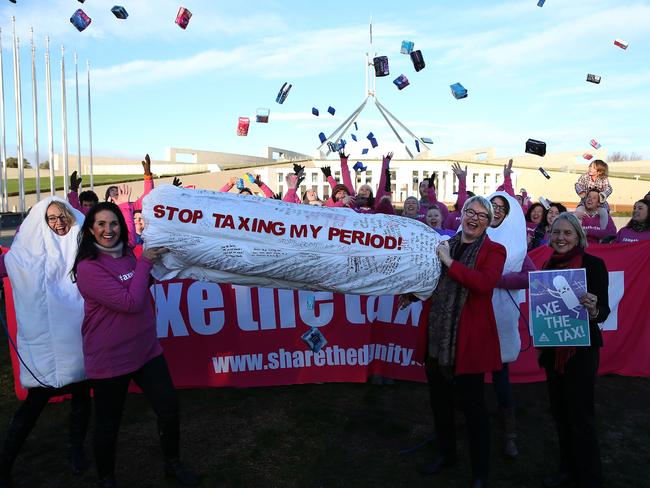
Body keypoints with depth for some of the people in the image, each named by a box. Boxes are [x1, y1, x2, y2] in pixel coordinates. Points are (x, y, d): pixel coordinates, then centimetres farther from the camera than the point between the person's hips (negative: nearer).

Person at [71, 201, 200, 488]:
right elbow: (130, 302, -24)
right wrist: (145, 263, -17)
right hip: (110, 358, -6)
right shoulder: (88, 267, -18)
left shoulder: (127, 255, 3)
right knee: (109, 423, 11)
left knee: (169, 407, 11)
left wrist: (155, 259, 7)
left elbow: (144, 285, 22)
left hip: (146, 350, 6)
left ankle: (173, 464, 34)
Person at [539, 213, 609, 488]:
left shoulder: (593, 264, -10)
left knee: (580, 416, 1)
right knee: (560, 412, 16)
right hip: (553, 348, 6)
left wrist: (593, 310, -34)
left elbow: (604, 310, -12)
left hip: (581, 349, -6)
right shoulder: (548, 265, 5)